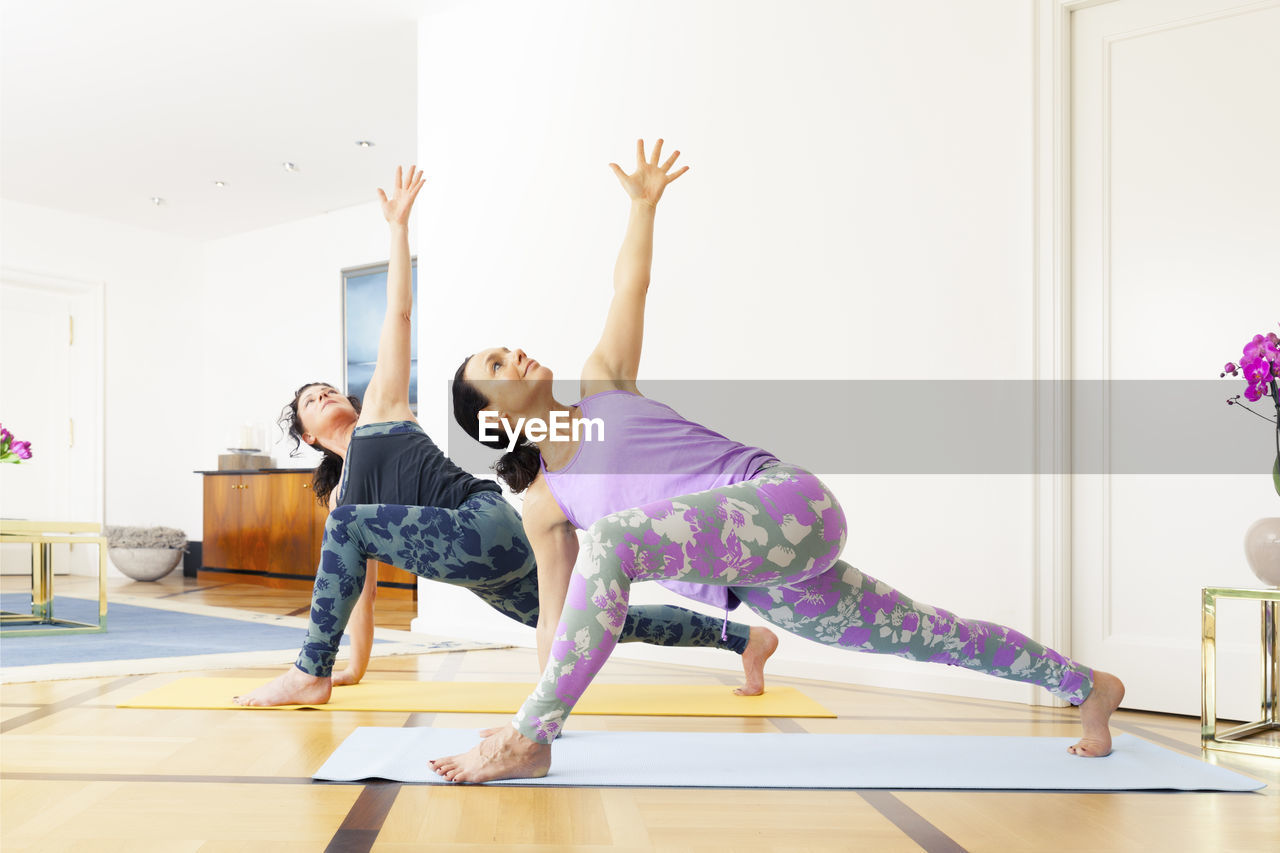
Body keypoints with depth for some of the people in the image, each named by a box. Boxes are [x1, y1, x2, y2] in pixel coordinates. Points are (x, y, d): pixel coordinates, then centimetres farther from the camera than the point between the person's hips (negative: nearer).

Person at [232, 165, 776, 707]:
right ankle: (741, 638, 20)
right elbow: (357, 585, 31)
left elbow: (399, 314, 9)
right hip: (481, 566, 8)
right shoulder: (342, 493, 28)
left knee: (349, 525, -13)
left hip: (485, 521, -8)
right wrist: (356, 667, 31)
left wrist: (398, 225, 7)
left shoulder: (380, 409, 12)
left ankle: (310, 674, -5)